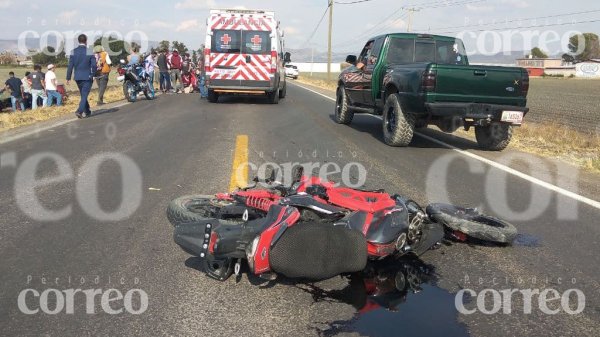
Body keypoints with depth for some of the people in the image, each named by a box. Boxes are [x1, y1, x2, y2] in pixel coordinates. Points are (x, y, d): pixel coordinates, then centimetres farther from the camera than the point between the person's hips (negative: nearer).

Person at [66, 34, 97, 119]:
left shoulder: (73, 52, 1)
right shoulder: (89, 52, -9)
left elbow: (70, 66, -1)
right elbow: (94, 65, -11)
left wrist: (68, 78, 3)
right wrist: (93, 74, 7)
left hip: (77, 78, 4)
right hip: (87, 77, -4)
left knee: (83, 95, 17)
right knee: (84, 95, -2)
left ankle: (87, 112, 26)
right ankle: (79, 111, -17)